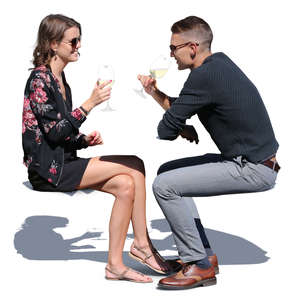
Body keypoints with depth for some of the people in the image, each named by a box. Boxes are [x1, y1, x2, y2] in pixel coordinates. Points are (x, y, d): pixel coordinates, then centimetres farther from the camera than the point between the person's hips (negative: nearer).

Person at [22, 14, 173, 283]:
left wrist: (85, 140, 1)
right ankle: (142, 244, -7)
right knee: (134, 165, -15)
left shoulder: (59, 80, 16)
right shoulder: (39, 80, -12)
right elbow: (54, 132, -20)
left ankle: (115, 264, -10)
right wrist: (89, 104, -23)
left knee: (125, 185, -11)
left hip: (63, 162, 9)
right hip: (48, 170, -9)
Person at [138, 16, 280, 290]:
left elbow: (166, 129, -16)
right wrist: (155, 92, 8)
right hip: (254, 161, 10)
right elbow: (179, 109, 20)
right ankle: (204, 254, 18)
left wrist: (185, 131, 4)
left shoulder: (205, 76, -20)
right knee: (167, 171, 16)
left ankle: (200, 265, -3)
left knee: (165, 185, -14)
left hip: (252, 170, -10)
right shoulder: (220, 63, 11)